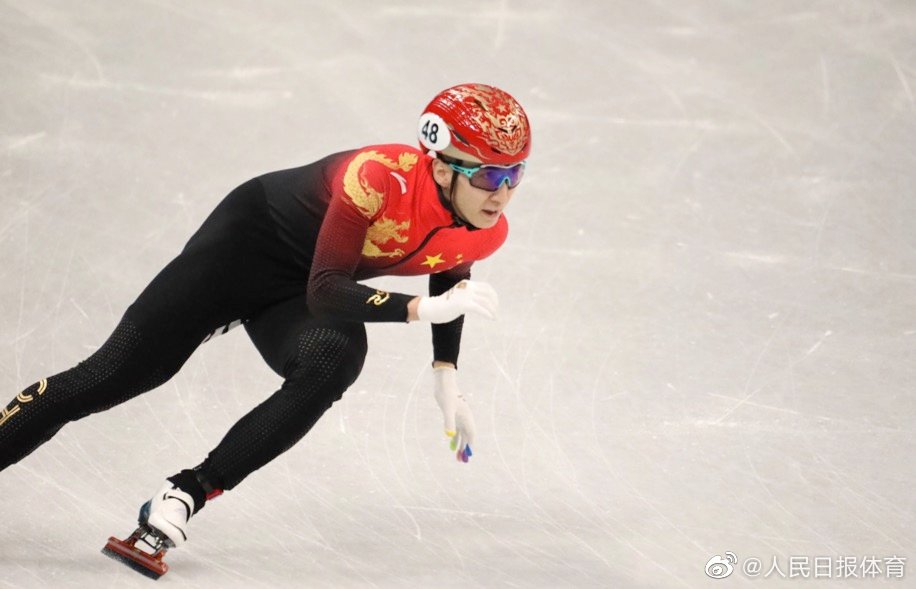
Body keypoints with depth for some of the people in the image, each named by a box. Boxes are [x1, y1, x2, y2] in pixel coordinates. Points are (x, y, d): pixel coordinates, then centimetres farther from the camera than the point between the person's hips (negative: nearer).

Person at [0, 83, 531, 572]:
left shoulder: (485, 233, -15)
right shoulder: (379, 177, -35)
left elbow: (451, 275, 9)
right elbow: (325, 293, -36)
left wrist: (447, 378, 3)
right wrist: (420, 309, -48)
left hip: (289, 302, 5)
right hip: (249, 243, -4)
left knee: (339, 358, -29)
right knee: (109, 378, -6)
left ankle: (189, 492, -21)